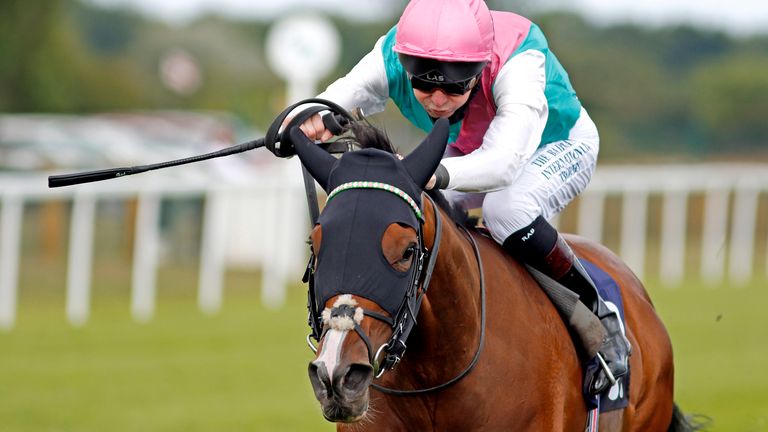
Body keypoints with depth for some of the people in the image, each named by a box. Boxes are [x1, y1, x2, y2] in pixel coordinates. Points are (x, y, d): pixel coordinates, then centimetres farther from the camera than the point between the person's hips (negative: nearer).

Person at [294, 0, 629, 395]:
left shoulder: (517, 63, -42)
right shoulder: (390, 59, -30)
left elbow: (504, 163, -55)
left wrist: (436, 174, -73)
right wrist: (312, 121, -59)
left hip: (558, 147, -5)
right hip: (469, 152, 5)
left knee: (506, 208, -37)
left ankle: (598, 314, -19)